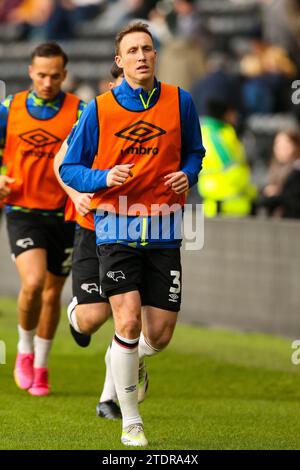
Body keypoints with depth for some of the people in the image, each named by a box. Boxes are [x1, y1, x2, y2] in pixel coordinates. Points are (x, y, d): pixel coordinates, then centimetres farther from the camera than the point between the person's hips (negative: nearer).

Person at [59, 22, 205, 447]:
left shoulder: (180, 103, 3)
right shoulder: (99, 110, -2)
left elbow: (194, 152, 18)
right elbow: (69, 169, 5)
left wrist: (187, 176, -4)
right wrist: (103, 178, -15)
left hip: (164, 228, 2)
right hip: (117, 226, -2)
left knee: (159, 335, 1)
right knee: (128, 321, -16)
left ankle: (125, 359, 40)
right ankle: (131, 423, -1)